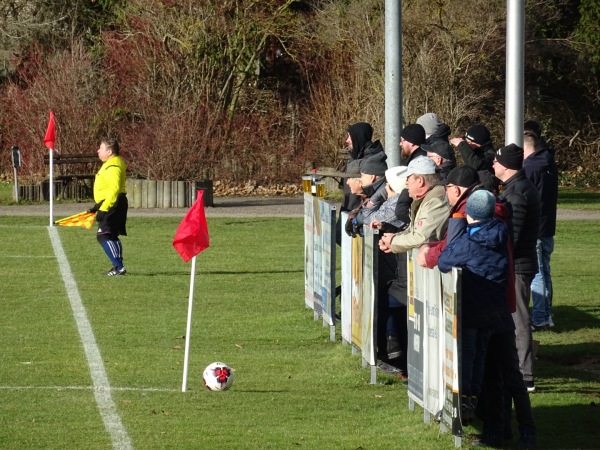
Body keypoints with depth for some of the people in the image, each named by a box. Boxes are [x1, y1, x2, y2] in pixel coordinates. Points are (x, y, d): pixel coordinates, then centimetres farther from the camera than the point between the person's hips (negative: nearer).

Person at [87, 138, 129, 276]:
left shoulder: (113, 167, -19)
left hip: (112, 204, -11)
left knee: (104, 236, -14)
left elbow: (113, 190, -27)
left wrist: (103, 209, -27)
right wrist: (98, 206, 26)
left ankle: (118, 266, -18)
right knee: (112, 236, 17)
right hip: (114, 205, 11)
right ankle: (118, 266, 22)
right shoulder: (111, 164, 14)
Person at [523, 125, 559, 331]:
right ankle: (546, 316, 19)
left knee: (536, 274, -5)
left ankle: (539, 318, -4)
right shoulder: (549, 165, 10)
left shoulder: (528, 167, -16)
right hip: (547, 227, 9)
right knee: (544, 272, 14)